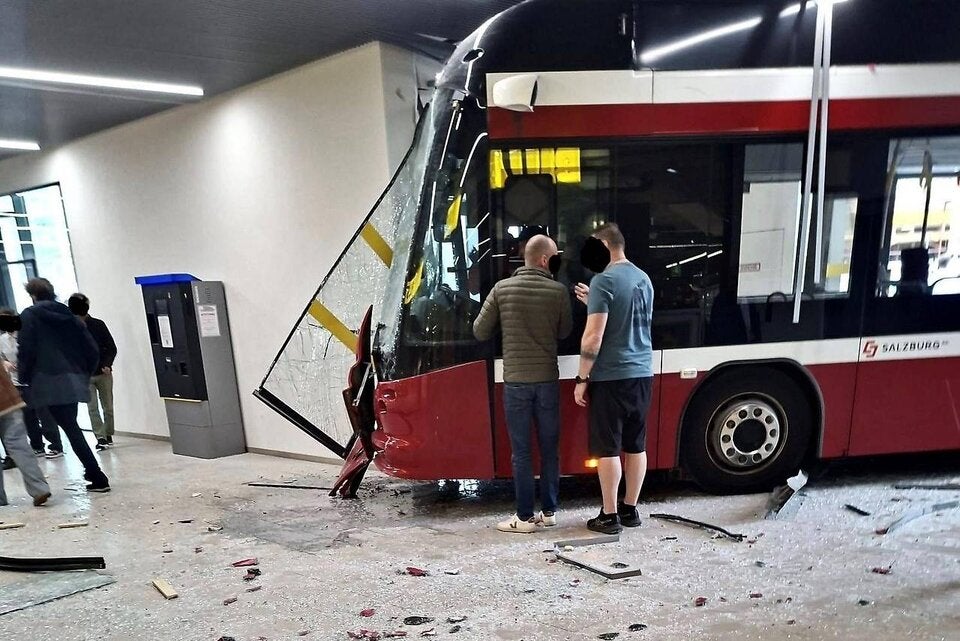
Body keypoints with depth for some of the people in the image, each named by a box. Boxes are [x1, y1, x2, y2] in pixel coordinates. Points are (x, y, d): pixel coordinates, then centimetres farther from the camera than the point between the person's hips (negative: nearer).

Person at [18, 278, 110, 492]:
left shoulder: (30, 315, -1)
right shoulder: (68, 314, 13)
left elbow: (26, 350, -10)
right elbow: (92, 348, 8)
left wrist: (25, 378, 2)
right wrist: (85, 374, 17)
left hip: (50, 382, -5)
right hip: (74, 379, 6)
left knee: (71, 429, -6)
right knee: (72, 426, 20)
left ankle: (98, 478, -9)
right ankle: (93, 472, 20)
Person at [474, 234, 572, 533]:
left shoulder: (502, 289, -3)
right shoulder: (559, 291, -4)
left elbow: (480, 332, 2)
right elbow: (564, 332, 9)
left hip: (515, 382, -1)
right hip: (547, 381, 1)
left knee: (521, 451, 6)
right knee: (549, 449, 14)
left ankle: (525, 517, 13)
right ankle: (549, 512, 24)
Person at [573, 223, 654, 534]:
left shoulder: (603, 280, -13)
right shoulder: (644, 279, 11)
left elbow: (593, 337, -19)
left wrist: (582, 379, -11)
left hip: (611, 377, -8)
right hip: (641, 374, 8)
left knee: (608, 448, 2)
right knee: (636, 445, 14)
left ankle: (609, 516, 11)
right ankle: (630, 509, 25)